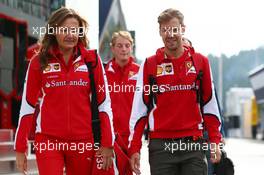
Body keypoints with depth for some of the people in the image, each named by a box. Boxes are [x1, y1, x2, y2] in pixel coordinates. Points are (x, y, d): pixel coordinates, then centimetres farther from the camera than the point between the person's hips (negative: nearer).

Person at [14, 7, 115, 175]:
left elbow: (104, 103, 4)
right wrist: (20, 147, 3)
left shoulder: (91, 59, 3)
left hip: (84, 141, 1)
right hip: (48, 141, -1)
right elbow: (28, 105, 5)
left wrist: (107, 143, 0)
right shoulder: (39, 62, 2)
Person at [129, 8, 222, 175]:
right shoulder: (149, 65, 3)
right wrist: (134, 148, -3)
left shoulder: (200, 61, 6)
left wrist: (215, 142, 3)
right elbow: (139, 109, 3)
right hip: (160, 146, -1)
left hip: (194, 144, 1)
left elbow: (210, 105, 10)